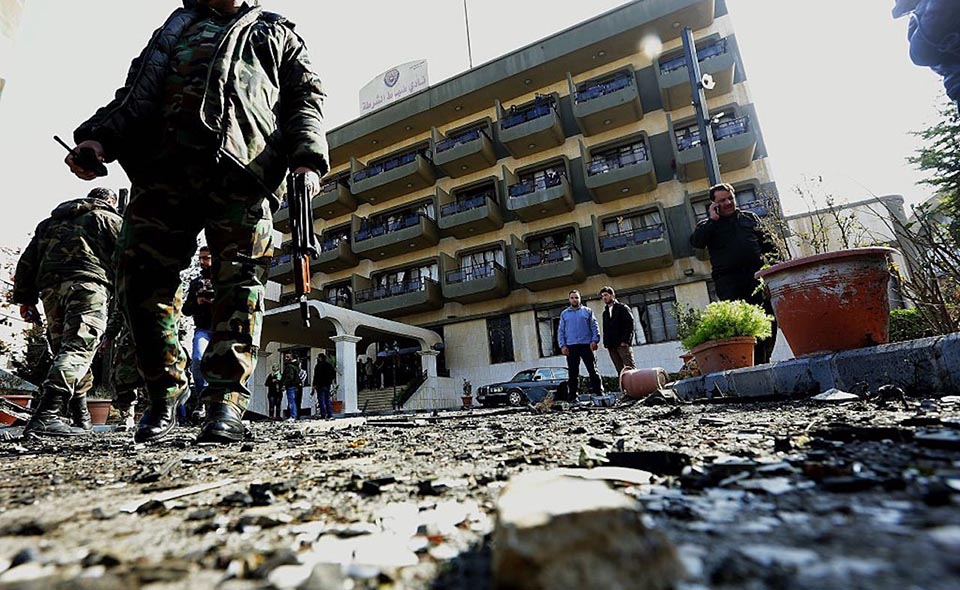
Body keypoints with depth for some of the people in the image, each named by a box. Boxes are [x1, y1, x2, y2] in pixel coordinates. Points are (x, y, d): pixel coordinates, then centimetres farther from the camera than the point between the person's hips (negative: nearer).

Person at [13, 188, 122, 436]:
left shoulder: (50, 222, 32)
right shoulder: (110, 219, 15)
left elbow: (27, 261, 24)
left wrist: (25, 298, 23)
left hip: (51, 289, 6)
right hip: (88, 286, -6)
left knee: (64, 350, 13)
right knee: (78, 349, -16)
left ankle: (81, 419, 15)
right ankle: (44, 416, -32)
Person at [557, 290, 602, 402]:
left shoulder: (587, 311, 11)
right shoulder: (564, 314, 15)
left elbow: (594, 327, 5)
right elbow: (561, 331, 11)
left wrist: (595, 340, -9)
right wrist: (562, 345, -1)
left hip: (587, 345, -1)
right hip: (571, 346, 1)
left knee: (593, 370, -2)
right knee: (573, 373, 2)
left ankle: (599, 392, 1)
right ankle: (573, 396, 6)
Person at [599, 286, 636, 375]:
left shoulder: (622, 308, 2)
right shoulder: (605, 312, 21)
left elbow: (631, 324, -7)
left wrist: (625, 341, -15)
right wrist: (606, 343, 7)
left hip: (622, 344, -5)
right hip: (611, 346, 6)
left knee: (631, 368, -8)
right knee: (620, 371, 2)